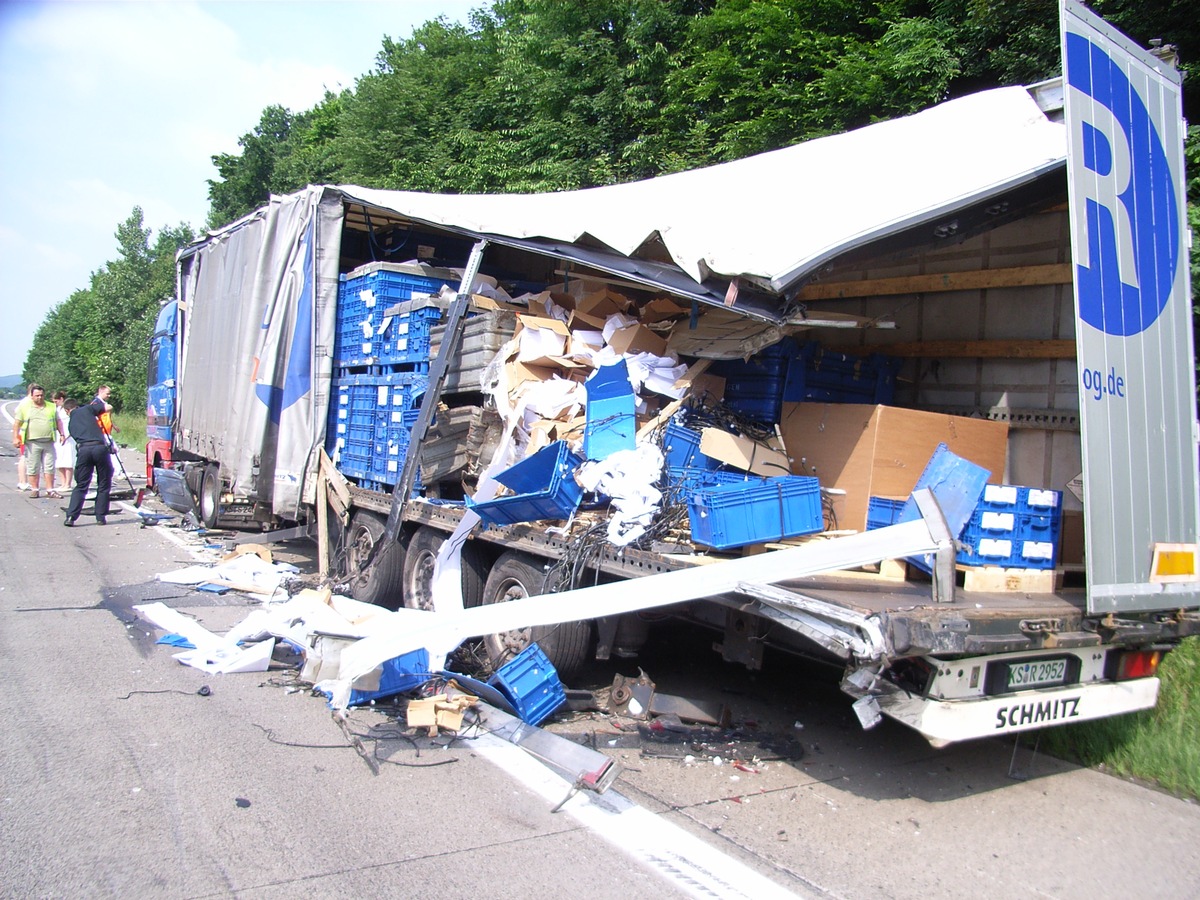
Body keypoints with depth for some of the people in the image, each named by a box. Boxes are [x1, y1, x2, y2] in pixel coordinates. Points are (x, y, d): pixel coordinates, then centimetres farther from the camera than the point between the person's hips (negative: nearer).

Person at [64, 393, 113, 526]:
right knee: (104, 485, 8)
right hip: (99, 447, -3)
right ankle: (101, 517, 9)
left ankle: (70, 517, 2)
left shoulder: (71, 423, 26)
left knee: (81, 486, 12)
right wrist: (101, 403, 28)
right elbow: (108, 408, 7)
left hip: (83, 449, 3)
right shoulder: (87, 409, 13)